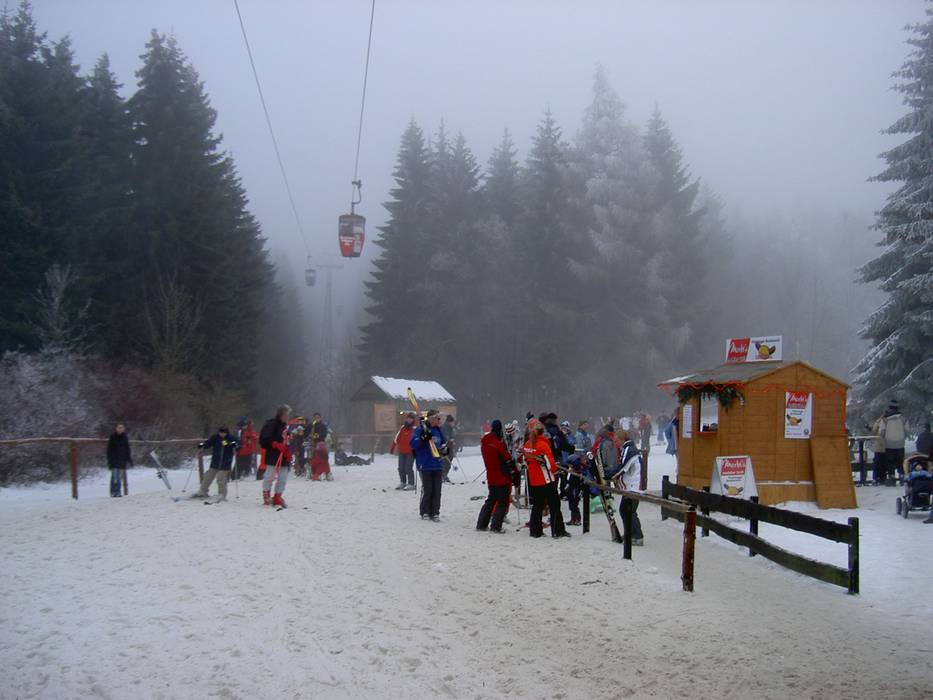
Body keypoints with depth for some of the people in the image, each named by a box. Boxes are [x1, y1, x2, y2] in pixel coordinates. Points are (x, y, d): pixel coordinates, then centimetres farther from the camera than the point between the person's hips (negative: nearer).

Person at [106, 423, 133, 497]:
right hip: (114, 460, -3)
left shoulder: (125, 438, 7)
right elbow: (109, 449, 0)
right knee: (115, 477, -11)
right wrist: (109, 460, -7)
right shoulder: (112, 437, -1)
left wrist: (130, 460, 11)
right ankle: (113, 492, -8)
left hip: (122, 460, 3)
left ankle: (118, 492, 12)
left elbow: (127, 450, 14)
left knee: (120, 477, 5)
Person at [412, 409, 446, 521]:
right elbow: (413, 444, -16)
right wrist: (423, 438, -29)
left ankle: (435, 512, 12)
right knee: (427, 490, -2)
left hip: (438, 465, 6)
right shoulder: (420, 429, -7)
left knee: (437, 490, 6)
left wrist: (445, 449, 8)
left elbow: (442, 443, 28)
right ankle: (425, 512, 11)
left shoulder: (438, 430, 13)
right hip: (425, 465, -6)